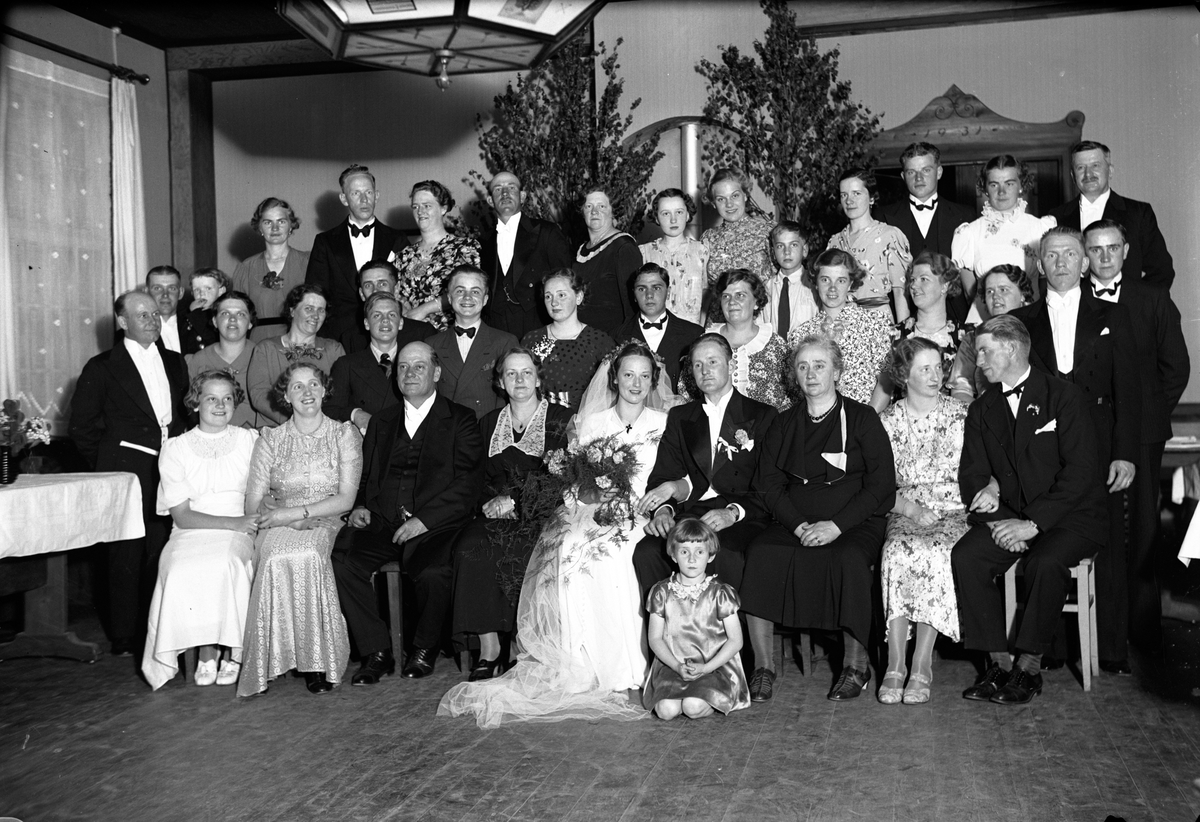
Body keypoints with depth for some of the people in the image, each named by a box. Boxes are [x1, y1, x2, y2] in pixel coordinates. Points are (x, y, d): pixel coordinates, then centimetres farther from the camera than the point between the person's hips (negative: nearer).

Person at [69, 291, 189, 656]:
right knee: (128, 553, -1)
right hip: (128, 472, -4)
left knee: (163, 551, 3)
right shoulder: (102, 367, 1)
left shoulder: (175, 362, 14)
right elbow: (80, 427, 3)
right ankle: (124, 637, 9)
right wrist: (106, 466, 2)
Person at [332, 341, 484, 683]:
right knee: (343, 557, -25)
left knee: (432, 570, -33)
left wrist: (423, 519, -14)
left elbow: (469, 484, -3)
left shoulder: (461, 420, 9)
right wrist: (360, 506, 1)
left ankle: (424, 650, -4)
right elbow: (366, 475, 24)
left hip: (435, 525, -4)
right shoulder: (381, 421, 24)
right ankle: (377, 651, -11)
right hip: (382, 523, 4)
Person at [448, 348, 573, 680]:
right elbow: (480, 478, 18)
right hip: (496, 515, 4)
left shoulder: (561, 420, 6)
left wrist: (514, 500, -11)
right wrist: (493, 501, -4)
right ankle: (488, 649, -24)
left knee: (518, 552, -34)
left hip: (540, 515, -3)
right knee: (470, 546, -28)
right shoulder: (489, 423, 20)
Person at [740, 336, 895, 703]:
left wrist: (835, 525, -15)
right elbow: (769, 486, 8)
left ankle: (855, 665, -19)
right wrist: (799, 525, -10)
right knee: (759, 555, -27)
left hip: (854, 524, -2)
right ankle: (763, 666, -21)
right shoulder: (783, 425, 16)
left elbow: (881, 486, -3)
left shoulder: (863, 419, 6)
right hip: (794, 525, 3)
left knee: (848, 559, -35)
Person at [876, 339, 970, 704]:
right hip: (904, 513, 1)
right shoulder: (888, 420, 9)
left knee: (933, 552, -33)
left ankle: (922, 667, -30)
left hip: (953, 513, -1)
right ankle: (895, 666, -31)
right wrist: (914, 510, -11)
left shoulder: (960, 414, 9)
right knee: (897, 553, -32)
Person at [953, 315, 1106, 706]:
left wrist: (1033, 523, -21)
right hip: (1007, 517, 5)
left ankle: (1029, 666, -17)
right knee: (965, 556, -22)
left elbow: (1081, 471, -13)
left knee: (1046, 562, -34)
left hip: (1068, 517, -4)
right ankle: (998, 662, -13)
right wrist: (998, 520, -13)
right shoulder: (981, 410, 11)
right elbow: (971, 475, 6)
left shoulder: (1064, 397, -5)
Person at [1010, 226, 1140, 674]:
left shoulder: (1112, 317, 11)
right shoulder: (1020, 322, 11)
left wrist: (1125, 453, -4)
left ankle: (1112, 652, 11)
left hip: (1099, 453, 0)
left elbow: (1127, 389, 6)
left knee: (1108, 553, 2)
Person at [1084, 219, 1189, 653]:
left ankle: (1143, 624, 12)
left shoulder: (1153, 298, 8)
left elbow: (1176, 366, 10)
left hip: (1141, 431, 1)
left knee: (1142, 527, 2)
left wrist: (1151, 414, 5)